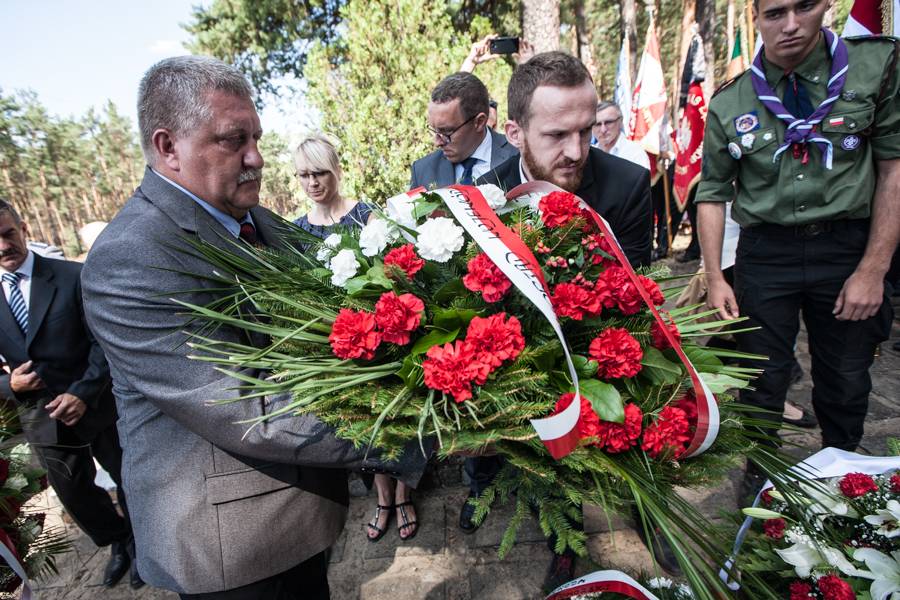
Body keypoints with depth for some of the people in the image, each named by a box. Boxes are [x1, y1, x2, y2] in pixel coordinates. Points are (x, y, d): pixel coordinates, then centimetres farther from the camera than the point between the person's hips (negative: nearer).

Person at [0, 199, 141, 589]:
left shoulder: (73, 276, -11)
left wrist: (83, 393, -20)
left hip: (96, 407, -3)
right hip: (42, 418, 4)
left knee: (129, 481, 12)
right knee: (74, 493, 20)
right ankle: (118, 542, 45)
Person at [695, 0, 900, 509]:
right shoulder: (730, 104, 1)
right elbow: (713, 194, 4)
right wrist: (715, 278, -3)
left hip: (848, 246, 1)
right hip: (766, 251, 0)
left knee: (847, 382, 12)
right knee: (762, 377, 8)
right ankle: (761, 471, 33)